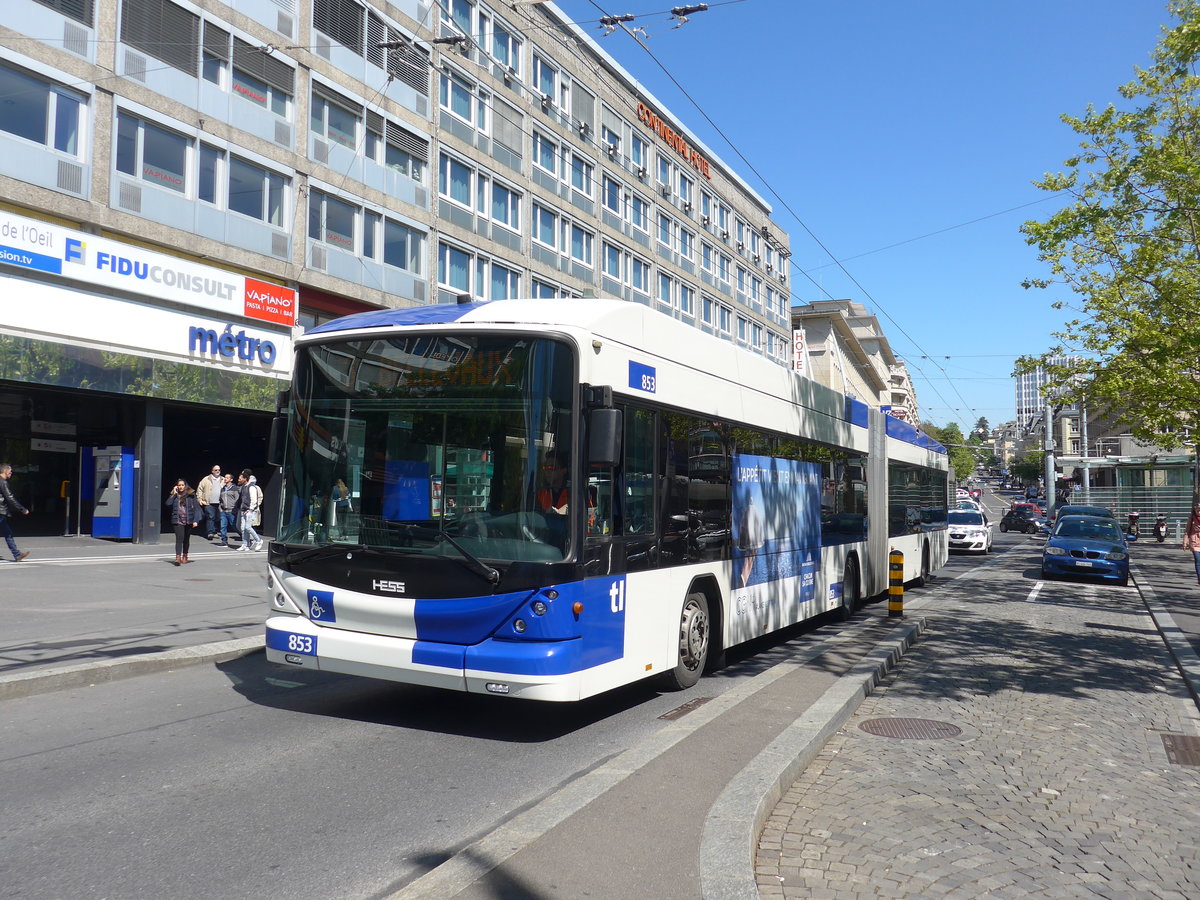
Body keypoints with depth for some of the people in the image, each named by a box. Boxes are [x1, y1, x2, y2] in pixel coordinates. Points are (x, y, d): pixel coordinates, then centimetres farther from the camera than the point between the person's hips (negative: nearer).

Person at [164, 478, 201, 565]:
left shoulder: (191, 495, 2)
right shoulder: (174, 496, 8)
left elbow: (196, 508, 0)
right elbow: (167, 504, -8)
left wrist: (196, 520, -7)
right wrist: (174, 494, -8)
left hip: (188, 521, 0)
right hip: (177, 521, 0)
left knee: (186, 539, 12)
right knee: (179, 538, -14)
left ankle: (185, 556, 26)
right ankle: (178, 558, -20)